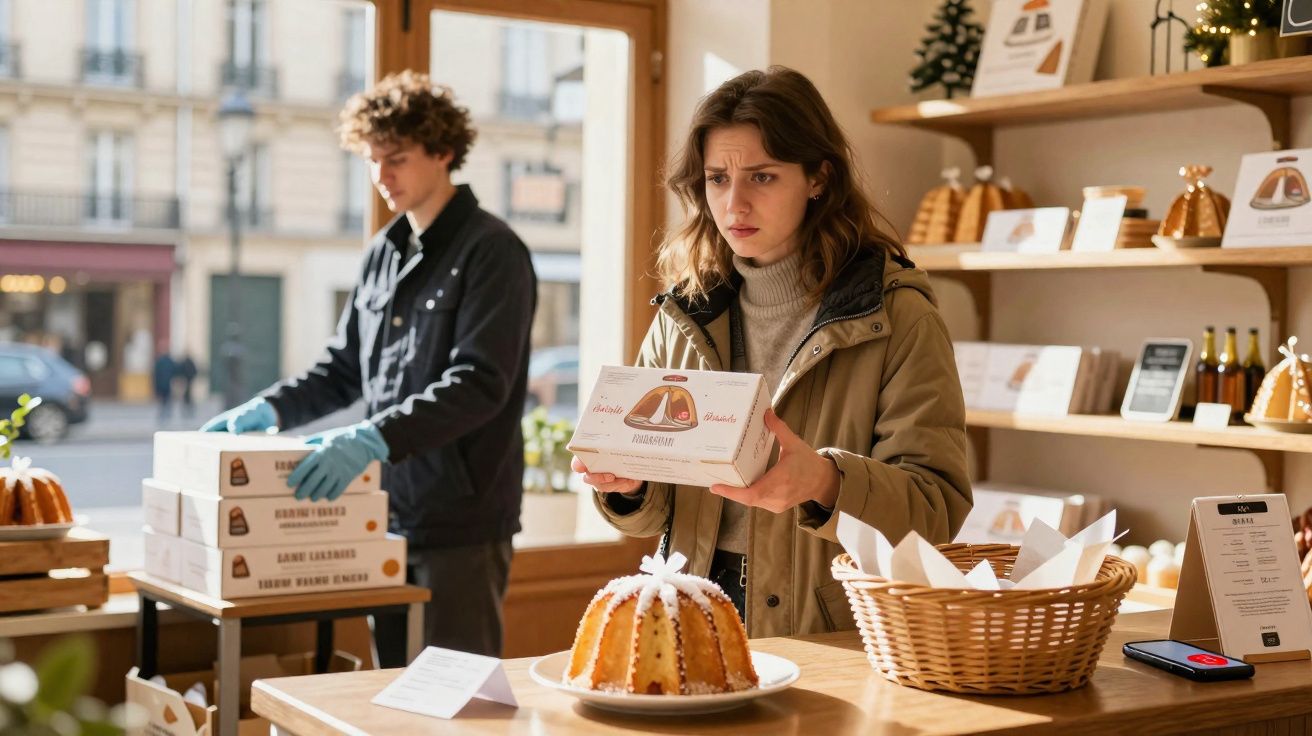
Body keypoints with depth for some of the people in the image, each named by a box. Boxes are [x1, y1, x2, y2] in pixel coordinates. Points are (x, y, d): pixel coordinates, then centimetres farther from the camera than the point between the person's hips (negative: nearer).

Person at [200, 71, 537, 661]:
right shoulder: (384, 254, 14)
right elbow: (343, 369, 20)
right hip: (387, 513, 7)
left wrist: (374, 439, -30)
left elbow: (480, 383, -20)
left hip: (462, 522, -7)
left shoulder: (491, 252, -9)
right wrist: (269, 409, 4)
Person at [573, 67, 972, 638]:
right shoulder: (683, 316, 11)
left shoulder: (895, 315, -2)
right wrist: (629, 484, -8)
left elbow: (940, 504, -8)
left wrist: (825, 482, -25)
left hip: (834, 639, -4)